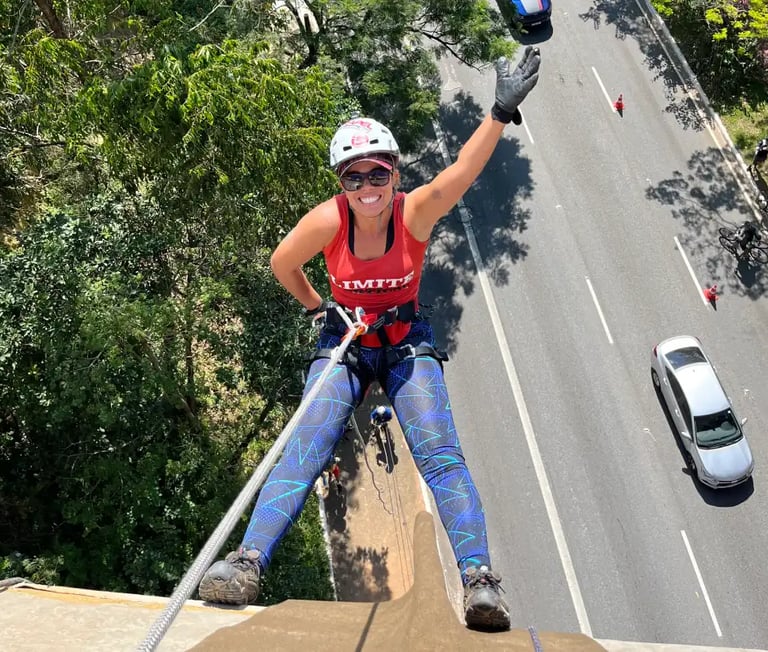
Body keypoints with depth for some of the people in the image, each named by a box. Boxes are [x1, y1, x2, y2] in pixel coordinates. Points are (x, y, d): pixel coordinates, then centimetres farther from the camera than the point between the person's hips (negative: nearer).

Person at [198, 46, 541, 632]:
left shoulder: (416, 211, -18)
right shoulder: (328, 219, -17)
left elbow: (461, 172, -38)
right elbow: (283, 263, 2)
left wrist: (501, 112, -51)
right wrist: (315, 304, 5)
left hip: (408, 341, 0)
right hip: (345, 340, 1)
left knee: (440, 452, -16)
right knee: (306, 447, -16)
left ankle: (480, 579, -16)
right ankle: (248, 561, -17)